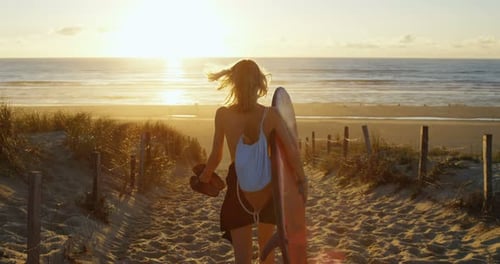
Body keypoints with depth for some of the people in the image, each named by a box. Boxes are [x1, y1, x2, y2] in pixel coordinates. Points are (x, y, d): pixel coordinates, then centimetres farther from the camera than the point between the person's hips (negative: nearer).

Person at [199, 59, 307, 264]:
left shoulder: (223, 114, -10)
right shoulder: (270, 114, -10)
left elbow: (216, 156, -3)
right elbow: (292, 151, -13)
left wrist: (206, 174, 17)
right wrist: (302, 181, 0)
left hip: (239, 189, -2)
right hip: (267, 189, 2)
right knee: (267, 246, 27)